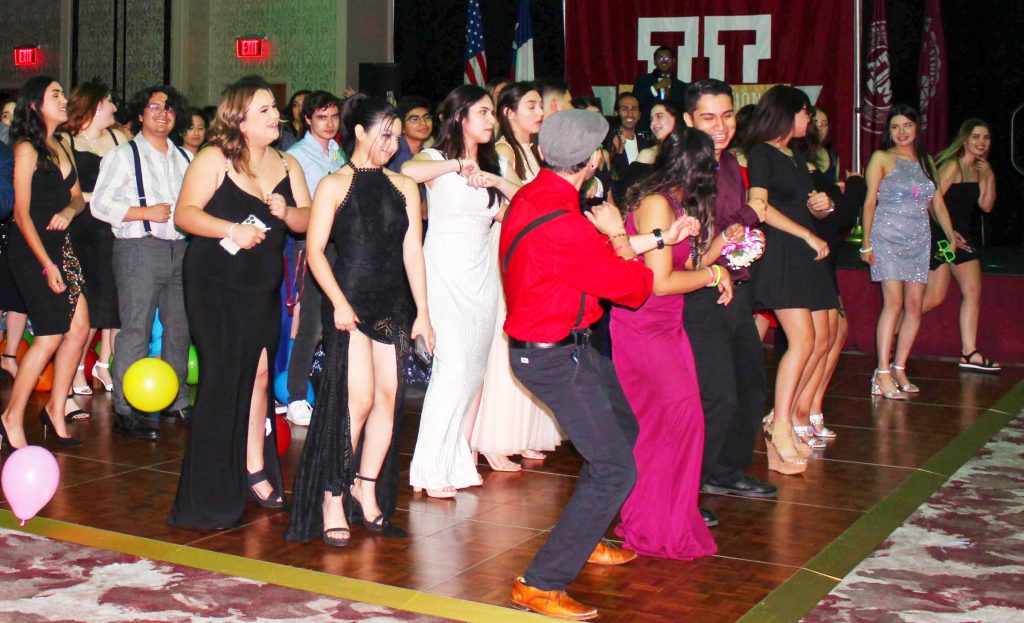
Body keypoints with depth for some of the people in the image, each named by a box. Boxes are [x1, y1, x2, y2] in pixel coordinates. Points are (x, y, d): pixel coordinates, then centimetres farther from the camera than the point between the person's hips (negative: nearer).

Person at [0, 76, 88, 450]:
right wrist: (47, 266, -16)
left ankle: (55, 409, 17)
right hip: (31, 251, -8)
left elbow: (77, 196, 16)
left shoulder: (62, 147, 13)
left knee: (78, 328, 3)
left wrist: (69, 211, -9)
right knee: (50, 336, -9)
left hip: (60, 245, 8)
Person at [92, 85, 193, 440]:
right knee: (136, 329, -7)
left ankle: (176, 400, 24)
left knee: (180, 327, 11)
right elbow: (99, 203, -7)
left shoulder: (185, 158, 17)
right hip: (139, 249, -6)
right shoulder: (124, 155, 2)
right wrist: (146, 212, -14)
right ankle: (127, 411, -2)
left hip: (180, 248, 6)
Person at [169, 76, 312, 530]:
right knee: (223, 376, -4)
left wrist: (286, 212, -14)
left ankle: (255, 472, 17)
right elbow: (184, 214, -12)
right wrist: (232, 230, -24)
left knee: (259, 372, 3)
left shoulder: (287, 165, 10)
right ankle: (211, 492, 6)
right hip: (213, 284, -5)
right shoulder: (214, 159, -6)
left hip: (263, 288, 5)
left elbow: (308, 221, 7)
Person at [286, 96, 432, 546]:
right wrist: (339, 303, -15)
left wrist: (422, 313, 5)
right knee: (357, 398, -11)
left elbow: (413, 252, 9)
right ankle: (332, 497, 1)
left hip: (392, 306, 5)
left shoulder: (404, 187, 11)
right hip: (351, 303, -5)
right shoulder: (334, 186, 0)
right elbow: (315, 251, -5)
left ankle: (366, 487, 17)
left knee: (389, 395, 2)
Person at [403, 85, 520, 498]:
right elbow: (408, 171, -27)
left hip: (481, 273, 7)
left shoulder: (490, 164, 17)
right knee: (453, 366, -13)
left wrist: (495, 180, -9)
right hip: (445, 273, -6)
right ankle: (431, 470, -7)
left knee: (474, 369, 6)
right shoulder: (438, 158, -3)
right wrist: (457, 165, -26)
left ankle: (458, 462, 15)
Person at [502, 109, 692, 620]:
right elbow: (637, 288, -17)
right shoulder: (564, 227, -29)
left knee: (622, 428, 26)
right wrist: (618, 235, -2)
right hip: (552, 357, -10)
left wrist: (659, 237, 13)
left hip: (566, 343, 10)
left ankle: (583, 539, 41)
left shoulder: (531, 196, 1)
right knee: (614, 471, -9)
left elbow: (593, 255, 12)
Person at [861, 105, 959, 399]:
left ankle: (899, 369, 10)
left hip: (919, 239, 5)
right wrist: (866, 242, -9)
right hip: (888, 236, -5)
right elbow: (870, 201, -2)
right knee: (893, 302, -13)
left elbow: (937, 202, 15)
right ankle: (882, 374, -11)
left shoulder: (925, 162, 17)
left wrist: (951, 235, 4)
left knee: (915, 305, 1)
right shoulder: (882, 159, 2)